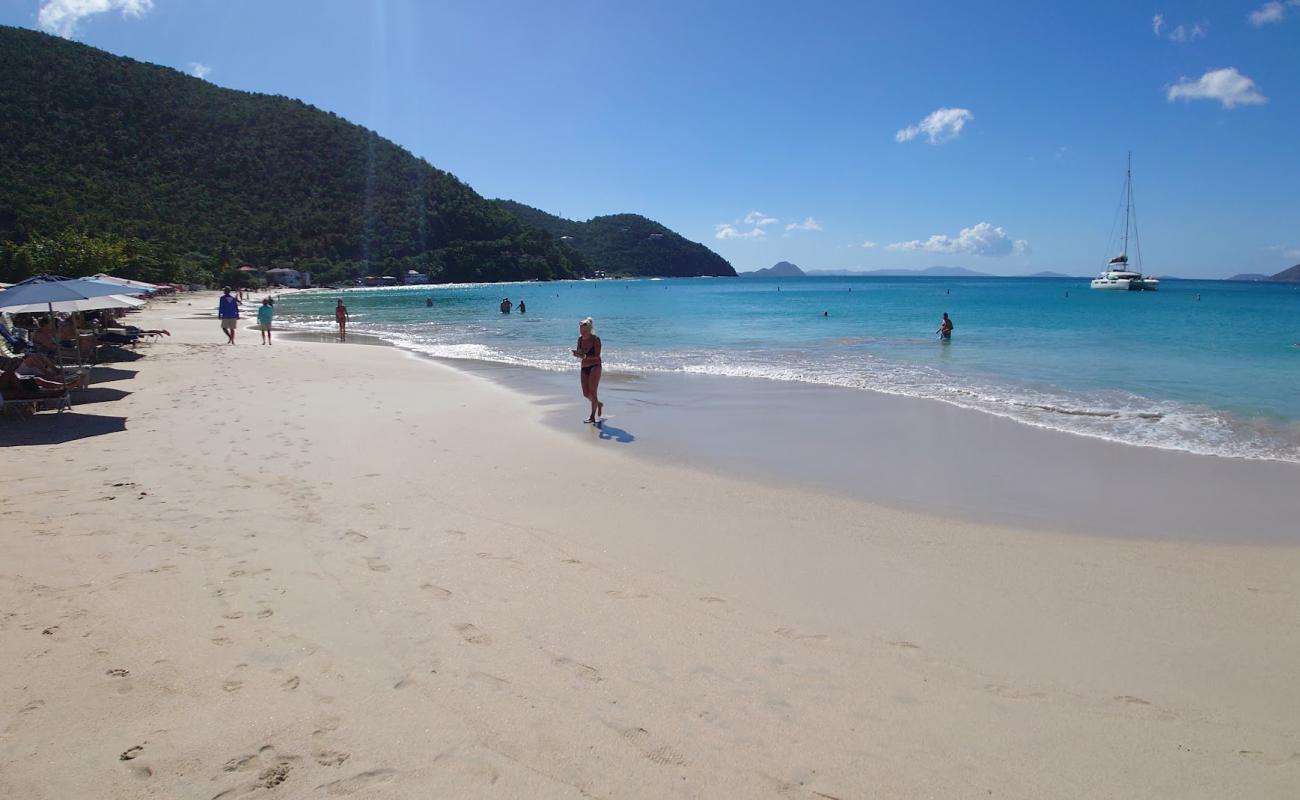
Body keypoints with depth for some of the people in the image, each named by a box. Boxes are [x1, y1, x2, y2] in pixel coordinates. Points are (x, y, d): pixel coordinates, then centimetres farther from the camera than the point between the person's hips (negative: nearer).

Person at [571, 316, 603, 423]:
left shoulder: (596, 339, -13)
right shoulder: (580, 339, 3)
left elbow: (597, 356, -19)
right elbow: (579, 352, 9)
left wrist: (585, 357, -33)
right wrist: (577, 353, -16)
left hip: (595, 366, -6)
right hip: (584, 367, 6)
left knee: (592, 391, -12)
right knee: (586, 394, 6)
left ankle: (593, 416, -8)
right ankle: (599, 404, 34)